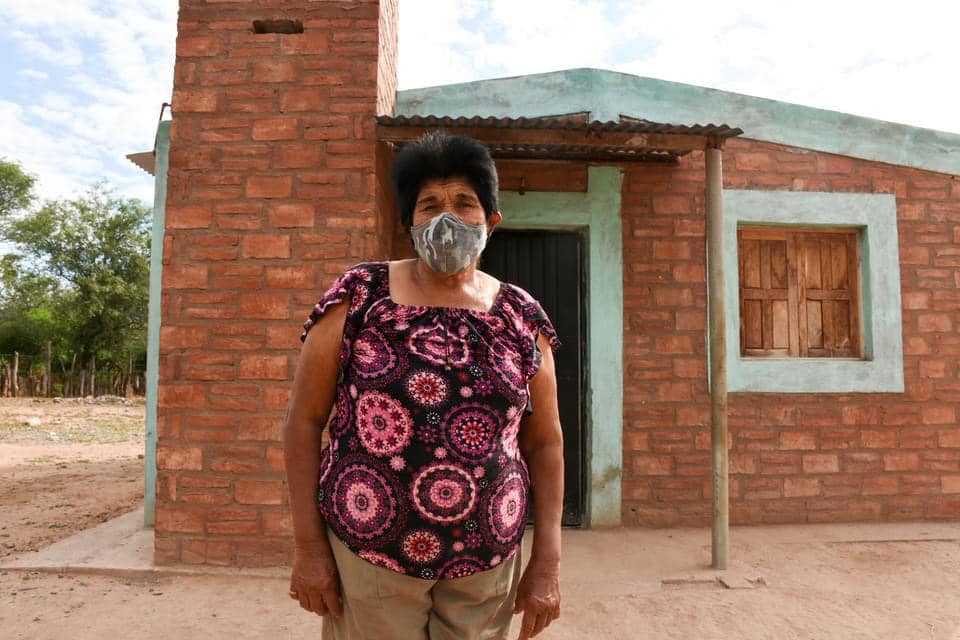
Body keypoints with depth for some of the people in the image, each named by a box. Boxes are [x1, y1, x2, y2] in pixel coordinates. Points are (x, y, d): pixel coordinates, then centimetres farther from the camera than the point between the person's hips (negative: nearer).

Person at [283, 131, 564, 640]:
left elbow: (545, 442, 4)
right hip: (367, 555, -1)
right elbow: (304, 419, -3)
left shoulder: (522, 318, 0)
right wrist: (308, 544, -5)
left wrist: (547, 562, 1)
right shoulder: (358, 297, -6)